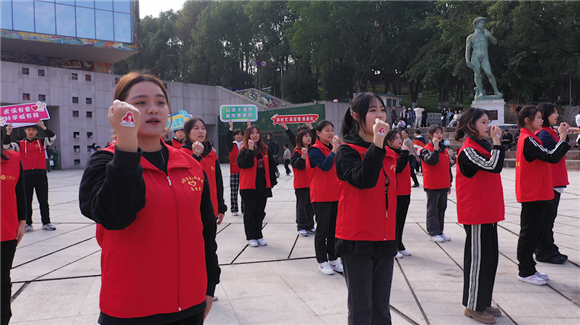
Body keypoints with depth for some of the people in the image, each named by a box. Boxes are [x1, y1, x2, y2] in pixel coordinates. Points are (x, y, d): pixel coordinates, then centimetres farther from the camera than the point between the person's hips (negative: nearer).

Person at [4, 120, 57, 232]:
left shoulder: (41, 142, 7)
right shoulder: (20, 144, 9)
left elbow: (53, 137, -8)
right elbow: (6, 146, -2)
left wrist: (43, 127, -18)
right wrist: (8, 133, -14)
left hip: (41, 175, -1)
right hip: (26, 176, 1)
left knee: (43, 200, 4)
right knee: (26, 201, 6)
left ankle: (46, 222, 13)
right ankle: (28, 224, 15)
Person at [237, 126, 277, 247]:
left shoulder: (266, 149, 8)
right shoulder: (244, 150, -3)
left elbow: (271, 166, 10)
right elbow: (242, 164, -20)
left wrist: (272, 182, 6)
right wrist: (250, 150, -23)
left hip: (263, 186, 4)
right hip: (249, 186, -4)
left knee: (260, 212, 11)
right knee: (250, 212, 3)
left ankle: (258, 236, 20)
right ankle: (251, 237, 10)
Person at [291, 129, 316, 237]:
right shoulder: (297, 152, -7)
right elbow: (298, 165, -20)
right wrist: (303, 155, -32)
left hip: (312, 183, 6)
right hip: (301, 184, -6)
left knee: (311, 206, 11)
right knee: (302, 206, 0)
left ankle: (310, 226, 19)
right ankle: (301, 227, 8)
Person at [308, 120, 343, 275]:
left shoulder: (333, 148, 12)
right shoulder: (315, 150, -9)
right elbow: (325, 166, -26)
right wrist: (334, 149, -25)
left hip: (335, 195, 7)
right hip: (321, 196, -7)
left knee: (334, 229, 13)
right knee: (322, 230, 2)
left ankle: (333, 259, 24)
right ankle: (322, 262, 12)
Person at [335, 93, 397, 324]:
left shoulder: (388, 153, 12)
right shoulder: (347, 151, -7)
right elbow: (362, 180, -27)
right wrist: (377, 143, -30)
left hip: (384, 239, 6)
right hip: (357, 239, -6)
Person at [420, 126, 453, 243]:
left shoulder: (444, 150, 13)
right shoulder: (426, 150, -8)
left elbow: (448, 167, 18)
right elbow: (431, 160, -28)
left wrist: (449, 184, 18)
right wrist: (435, 147, -31)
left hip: (443, 185, 7)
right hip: (432, 186, -7)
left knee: (442, 209, 13)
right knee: (433, 210, 0)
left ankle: (440, 232, 22)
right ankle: (433, 233, 7)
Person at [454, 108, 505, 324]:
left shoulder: (482, 146, 12)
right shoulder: (468, 151, -16)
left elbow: (495, 166, 14)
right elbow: (493, 166, -26)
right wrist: (496, 141, -19)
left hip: (488, 212, 9)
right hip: (475, 214, -9)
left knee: (490, 257, 15)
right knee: (477, 258, -1)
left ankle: (483, 302, 27)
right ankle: (473, 306, 13)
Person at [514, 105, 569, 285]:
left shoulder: (529, 138, 14)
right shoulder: (528, 140, -17)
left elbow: (546, 154, 15)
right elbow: (551, 157, -23)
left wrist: (560, 134, 12)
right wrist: (562, 137, -17)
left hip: (536, 193, 10)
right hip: (532, 194, -10)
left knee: (532, 232, 15)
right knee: (529, 233, -2)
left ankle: (529, 269, 24)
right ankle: (525, 272, 8)